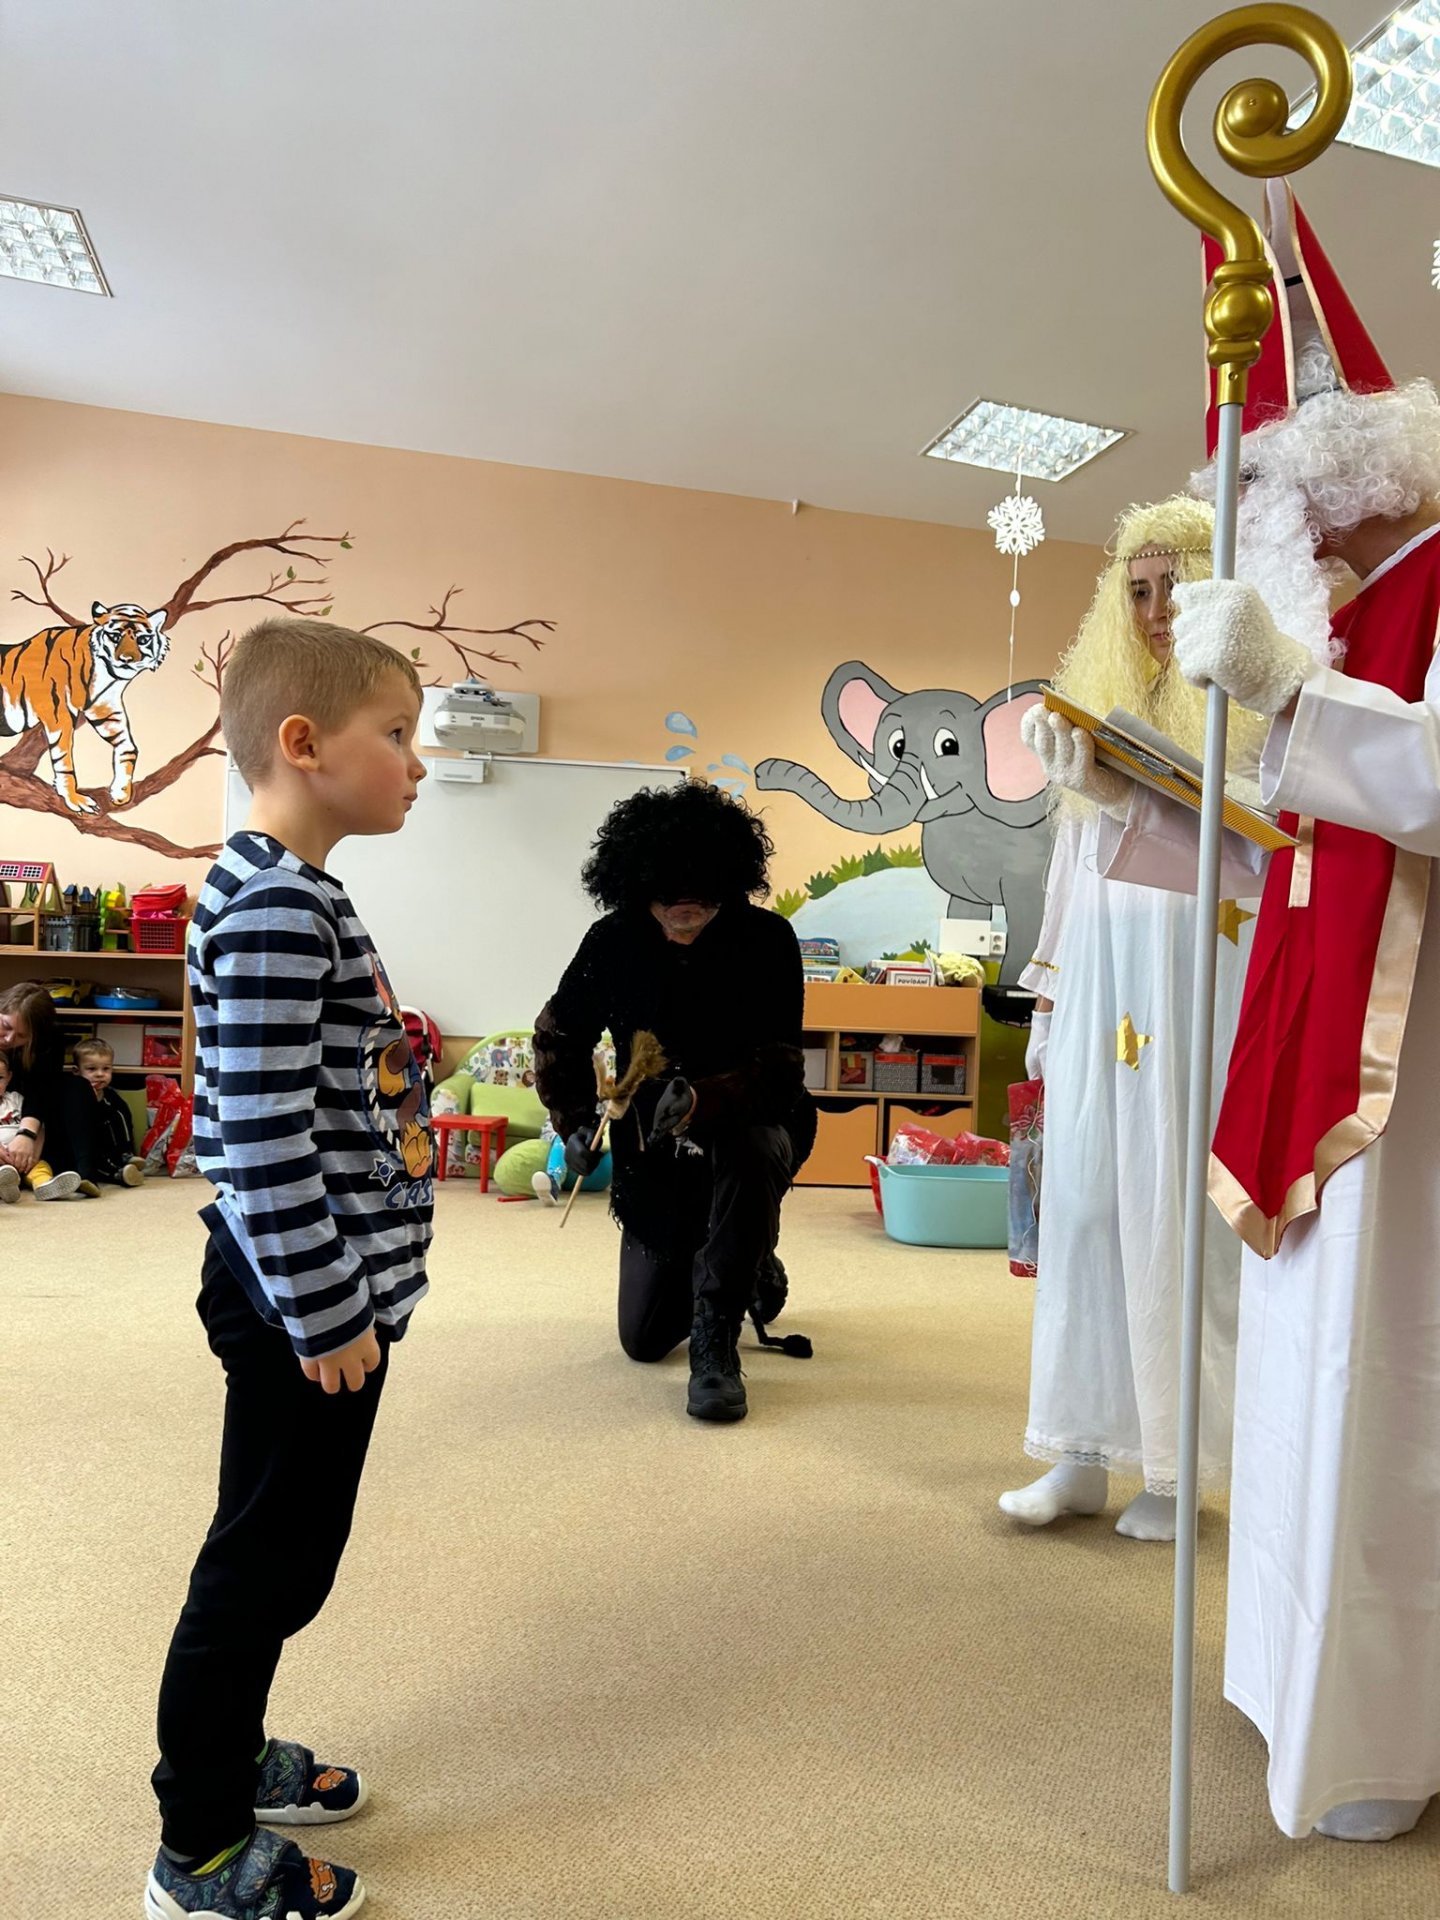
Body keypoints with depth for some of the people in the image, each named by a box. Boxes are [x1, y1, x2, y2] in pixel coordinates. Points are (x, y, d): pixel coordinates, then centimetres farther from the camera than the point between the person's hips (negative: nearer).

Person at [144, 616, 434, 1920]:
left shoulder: (296, 892, 10)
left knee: (289, 1551, 23)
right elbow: (259, 1140, -26)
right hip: (301, 1304, -10)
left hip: (331, 1286, 10)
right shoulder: (273, 910, -23)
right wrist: (326, 1316, -19)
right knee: (268, 1560, 7)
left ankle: (229, 1754, 43)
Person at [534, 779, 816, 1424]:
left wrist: (701, 1100, -42)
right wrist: (575, 1123, -4)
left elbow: (778, 1066, -24)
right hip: (651, 1150, 3)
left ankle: (716, 1343, -22)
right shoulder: (613, 942, -10)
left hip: (753, 1123, -3)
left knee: (748, 1151, -42)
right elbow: (557, 1037, 6)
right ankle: (753, 1274, 36)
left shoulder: (767, 940, -18)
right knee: (644, 1340, 4)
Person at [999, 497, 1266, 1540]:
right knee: (1083, 1197, 2)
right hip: (1099, 973, 5)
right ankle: (1086, 1451, 12)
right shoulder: (1103, 696, 18)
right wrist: (1049, 982, 16)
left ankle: (1175, 1457, 13)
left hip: (1202, 971, -4)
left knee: (1180, 1203, -2)